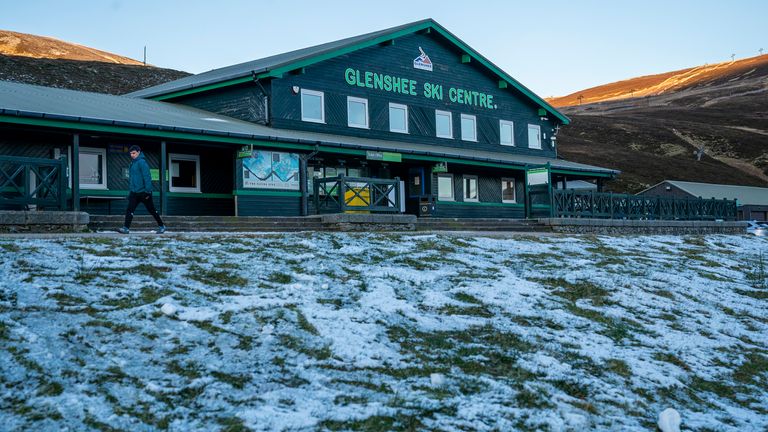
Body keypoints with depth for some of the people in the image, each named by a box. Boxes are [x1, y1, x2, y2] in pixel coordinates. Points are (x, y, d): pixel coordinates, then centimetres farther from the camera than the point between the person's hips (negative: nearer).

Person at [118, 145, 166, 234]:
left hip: (143, 192, -7)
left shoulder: (142, 162, -13)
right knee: (129, 210, -5)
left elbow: (147, 177, -18)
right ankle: (126, 228, -7)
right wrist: (131, 189, 20)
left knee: (151, 210, 5)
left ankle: (161, 226, 18)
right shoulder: (132, 163, 13)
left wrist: (148, 191, -22)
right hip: (134, 192, 7)